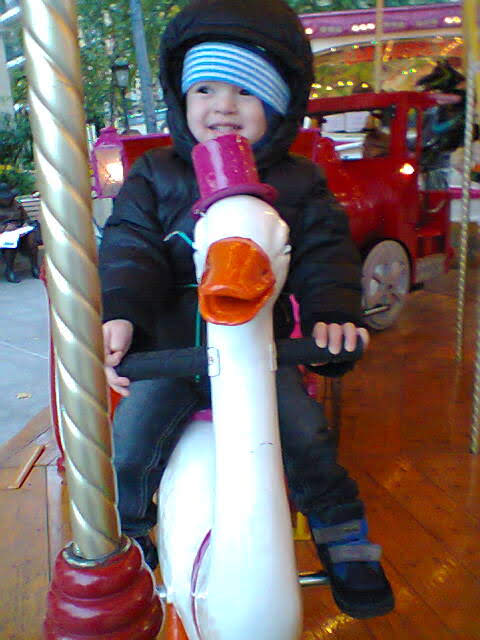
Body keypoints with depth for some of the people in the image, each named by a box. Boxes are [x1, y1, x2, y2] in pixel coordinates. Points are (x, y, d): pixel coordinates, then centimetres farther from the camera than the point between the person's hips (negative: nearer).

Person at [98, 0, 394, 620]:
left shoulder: (298, 183, 3)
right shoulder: (155, 174, 4)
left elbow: (325, 253, -2)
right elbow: (130, 244, -6)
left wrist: (335, 313, -22)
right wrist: (119, 313, -24)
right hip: (166, 348, 1)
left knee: (307, 437, -14)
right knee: (129, 447, -10)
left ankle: (343, 536, 15)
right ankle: (127, 541, 22)